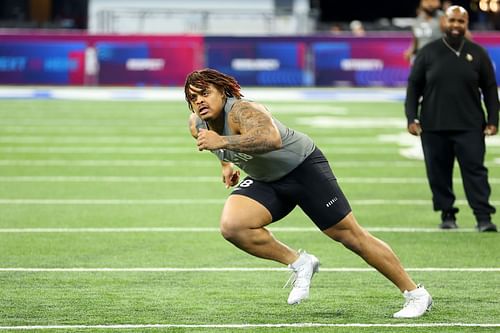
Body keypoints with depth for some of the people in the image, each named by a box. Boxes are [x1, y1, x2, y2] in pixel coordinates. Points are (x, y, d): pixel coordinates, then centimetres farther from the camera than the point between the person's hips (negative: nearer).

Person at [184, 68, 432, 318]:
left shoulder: (243, 111, -32)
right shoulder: (197, 126, -7)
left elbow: (272, 138, -54)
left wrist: (223, 142, -57)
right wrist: (226, 163, 21)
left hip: (303, 167, -7)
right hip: (265, 181, 7)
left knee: (351, 236, -7)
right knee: (231, 227, -19)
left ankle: (415, 294, 5)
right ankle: (299, 263, -1)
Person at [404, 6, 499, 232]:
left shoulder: (477, 53, 6)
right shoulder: (429, 52, 5)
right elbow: (414, 86, 6)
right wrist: (411, 118, -2)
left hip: (470, 126, -1)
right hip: (433, 126, 1)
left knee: (475, 169, -7)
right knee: (438, 172, 3)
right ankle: (447, 214, 14)